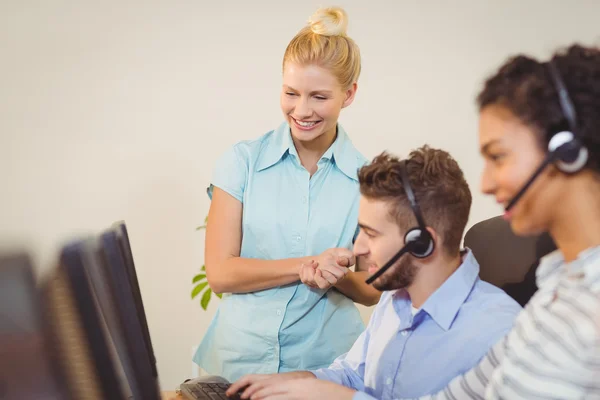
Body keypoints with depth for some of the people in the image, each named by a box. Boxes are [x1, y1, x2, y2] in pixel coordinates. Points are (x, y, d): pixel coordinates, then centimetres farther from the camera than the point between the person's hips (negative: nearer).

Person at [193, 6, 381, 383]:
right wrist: (307, 265, -19)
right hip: (239, 359, 0)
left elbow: (372, 291, 3)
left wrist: (339, 277, -18)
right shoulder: (242, 161, -4)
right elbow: (220, 273, -9)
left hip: (327, 363, 0)